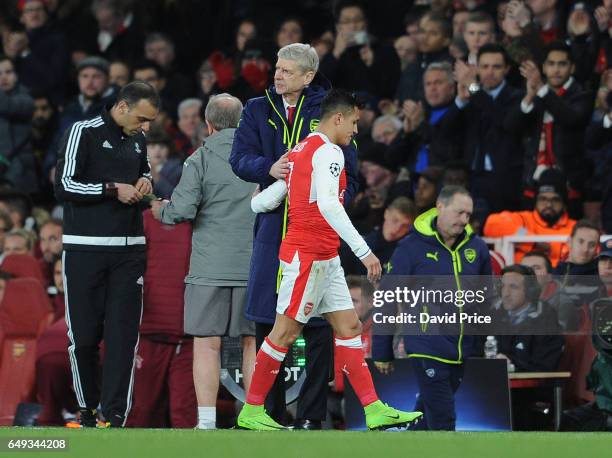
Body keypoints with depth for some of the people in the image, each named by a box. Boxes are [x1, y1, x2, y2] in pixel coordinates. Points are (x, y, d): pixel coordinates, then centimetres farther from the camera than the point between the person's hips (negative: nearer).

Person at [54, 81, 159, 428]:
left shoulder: (137, 139, 15)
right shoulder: (84, 133, -4)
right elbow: (64, 186, -9)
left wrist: (145, 184, 10)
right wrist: (112, 189, -12)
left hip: (129, 249, 5)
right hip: (85, 249, -5)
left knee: (124, 334, -4)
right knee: (84, 335, -1)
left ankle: (115, 415, -5)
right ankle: (88, 410, 13)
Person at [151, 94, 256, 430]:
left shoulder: (201, 159, -4)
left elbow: (183, 210, -11)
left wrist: (160, 211, 9)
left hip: (211, 266, -3)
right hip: (255, 264, 3)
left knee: (207, 344, -1)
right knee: (253, 343, 8)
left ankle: (206, 424, -5)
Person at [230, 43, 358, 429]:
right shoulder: (258, 110, 10)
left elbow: (348, 168, 4)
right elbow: (241, 158, -1)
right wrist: (269, 168, -22)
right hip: (273, 225, 2)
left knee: (318, 321, -3)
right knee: (267, 321, 3)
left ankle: (312, 412, 2)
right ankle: (269, 409, 10)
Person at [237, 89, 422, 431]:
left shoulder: (300, 152, 16)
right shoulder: (328, 152, -13)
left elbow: (260, 203, 14)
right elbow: (328, 205, -27)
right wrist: (364, 251, -29)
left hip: (325, 260, 10)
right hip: (309, 255, -10)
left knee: (349, 328, 6)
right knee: (286, 332, -4)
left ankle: (374, 410, 3)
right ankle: (251, 412, 3)